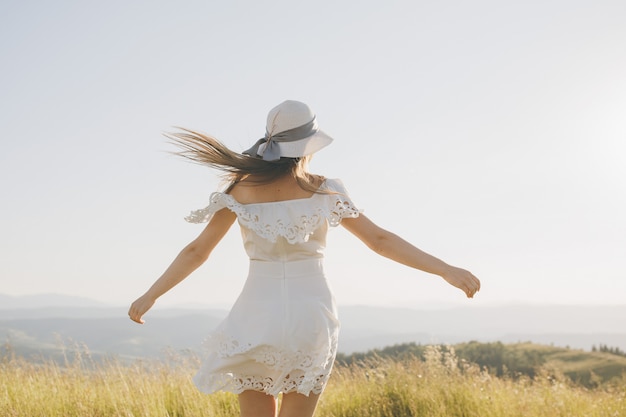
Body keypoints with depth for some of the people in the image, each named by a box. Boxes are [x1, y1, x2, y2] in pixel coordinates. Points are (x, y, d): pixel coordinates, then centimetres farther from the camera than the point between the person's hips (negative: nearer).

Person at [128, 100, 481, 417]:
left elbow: (197, 251, 3)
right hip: (311, 318, 0)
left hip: (258, 318, 1)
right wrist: (447, 270, 2)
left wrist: (150, 296, 13)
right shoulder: (325, 192, -2)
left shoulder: (242, 190, 0)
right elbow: (380, 240, -2)